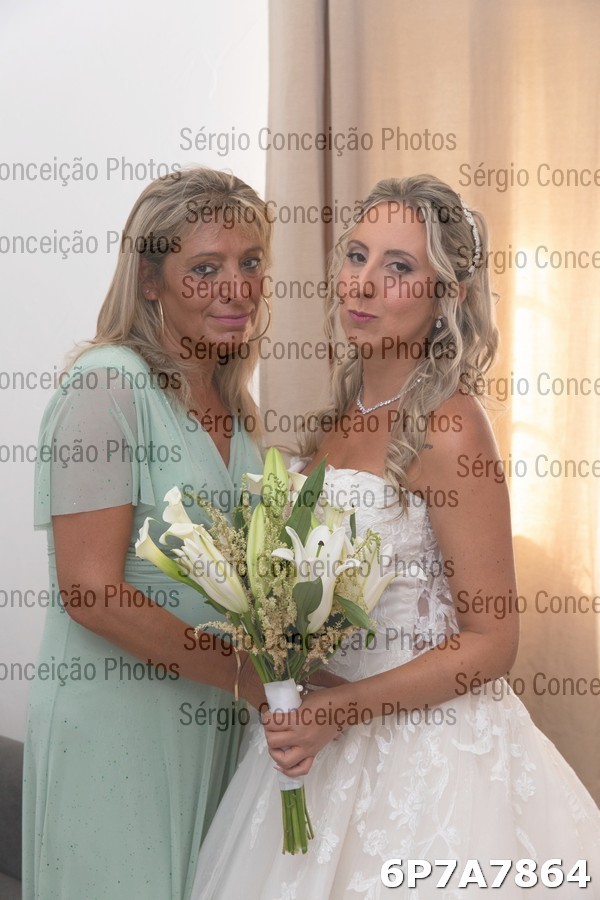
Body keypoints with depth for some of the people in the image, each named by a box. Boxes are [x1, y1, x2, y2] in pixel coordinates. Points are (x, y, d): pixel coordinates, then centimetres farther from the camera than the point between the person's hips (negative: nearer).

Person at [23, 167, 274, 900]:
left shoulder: (229, 399, 8)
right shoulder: (109, 386, -16)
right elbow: (91, 591, -21)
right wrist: (250, 675, -18)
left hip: (211, 720, 7)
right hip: (116, 720, -7)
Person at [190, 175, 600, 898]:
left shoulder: (445, 426, -19)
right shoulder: (350, 407, 2)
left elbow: (490, 642, -18)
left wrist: (339, 710, -21)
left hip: (420, 747, -7)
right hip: (323, 735, 7)